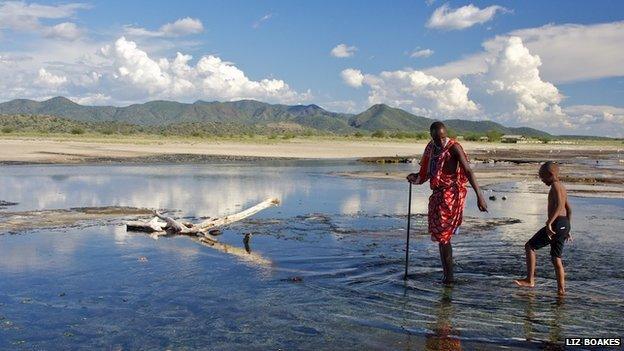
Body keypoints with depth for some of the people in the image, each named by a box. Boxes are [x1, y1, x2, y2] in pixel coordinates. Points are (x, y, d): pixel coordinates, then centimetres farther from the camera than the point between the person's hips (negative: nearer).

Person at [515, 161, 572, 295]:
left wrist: (549, 223, -29)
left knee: (529, 246, -3)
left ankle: (530, 280, -5)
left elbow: (559, 205, -24)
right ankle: (561, 289, 14)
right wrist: (567, 229, 29)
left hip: (557, 223, -10)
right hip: (564, 224, 10)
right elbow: (569, 210, 26)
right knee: (556, 258, 13)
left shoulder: (555, 186, -9)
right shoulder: (562, 187, 21)